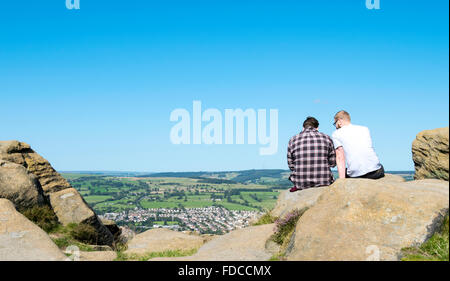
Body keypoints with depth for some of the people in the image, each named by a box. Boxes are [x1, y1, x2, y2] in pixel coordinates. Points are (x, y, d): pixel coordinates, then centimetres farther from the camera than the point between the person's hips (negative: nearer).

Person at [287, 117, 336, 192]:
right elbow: (333, 163, 9)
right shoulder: (326, 138, 4)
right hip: (324, 183, 0)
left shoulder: (293, 140, 4)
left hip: (301, 184, 1)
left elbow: (291, 165, 8)